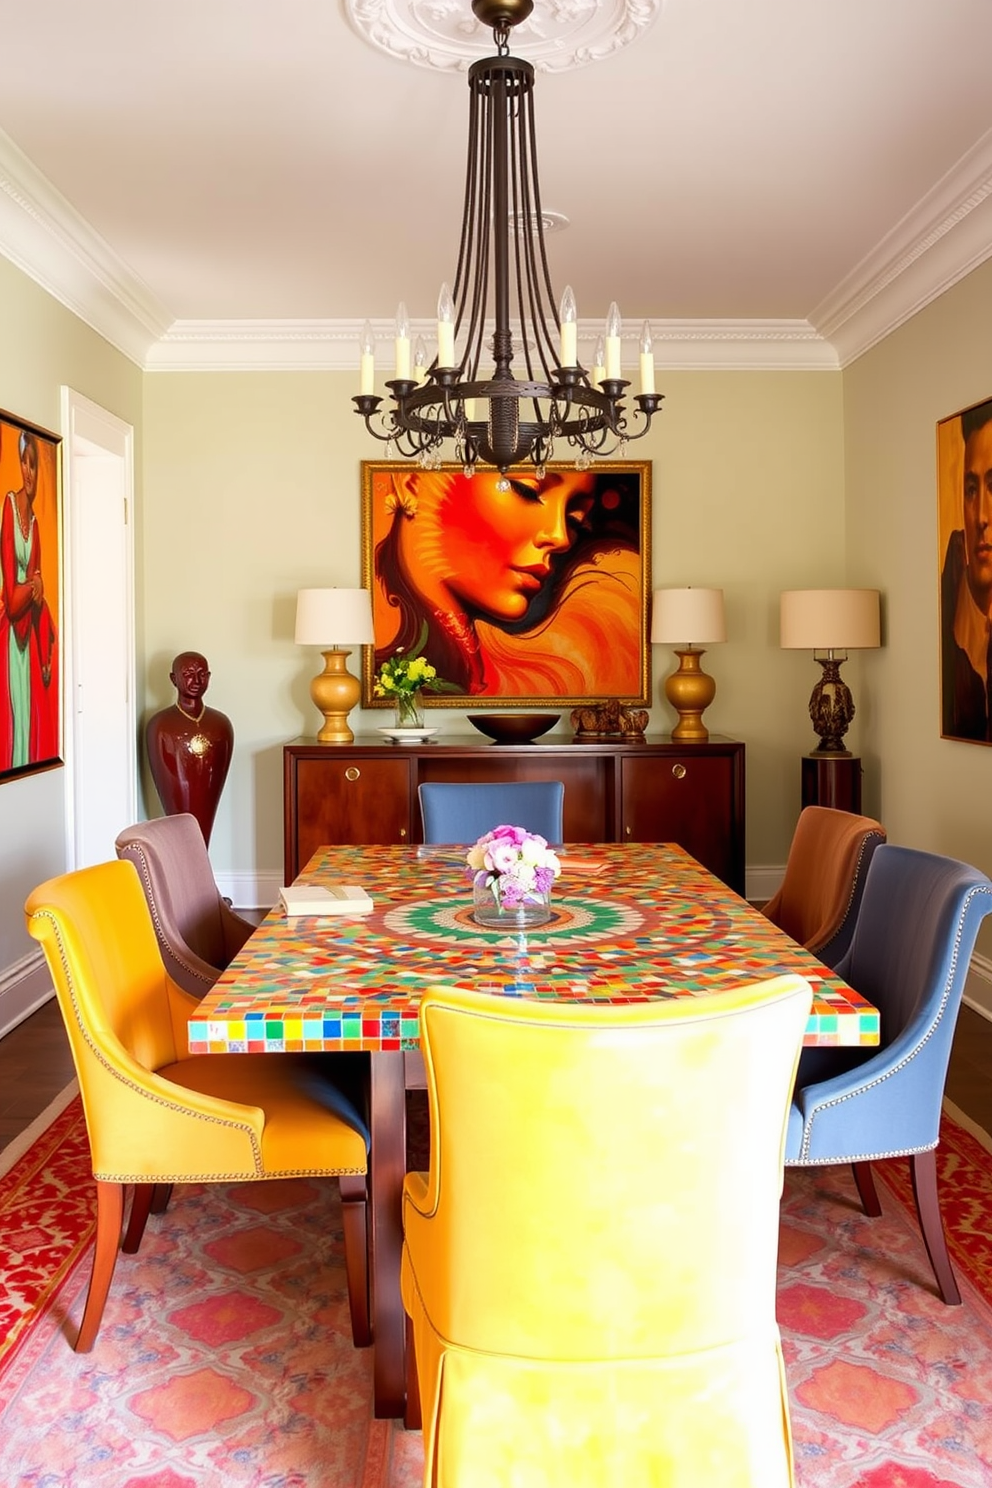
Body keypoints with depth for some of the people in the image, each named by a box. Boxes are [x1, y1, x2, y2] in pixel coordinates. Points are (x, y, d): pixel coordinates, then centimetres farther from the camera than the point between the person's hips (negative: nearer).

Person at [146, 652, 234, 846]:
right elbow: (166, 784, -7)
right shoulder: (160, 725, -6)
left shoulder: (221, 723, 5)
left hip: (206, 820, 3)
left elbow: (218, 778, 3)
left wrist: (203, 825, -4)